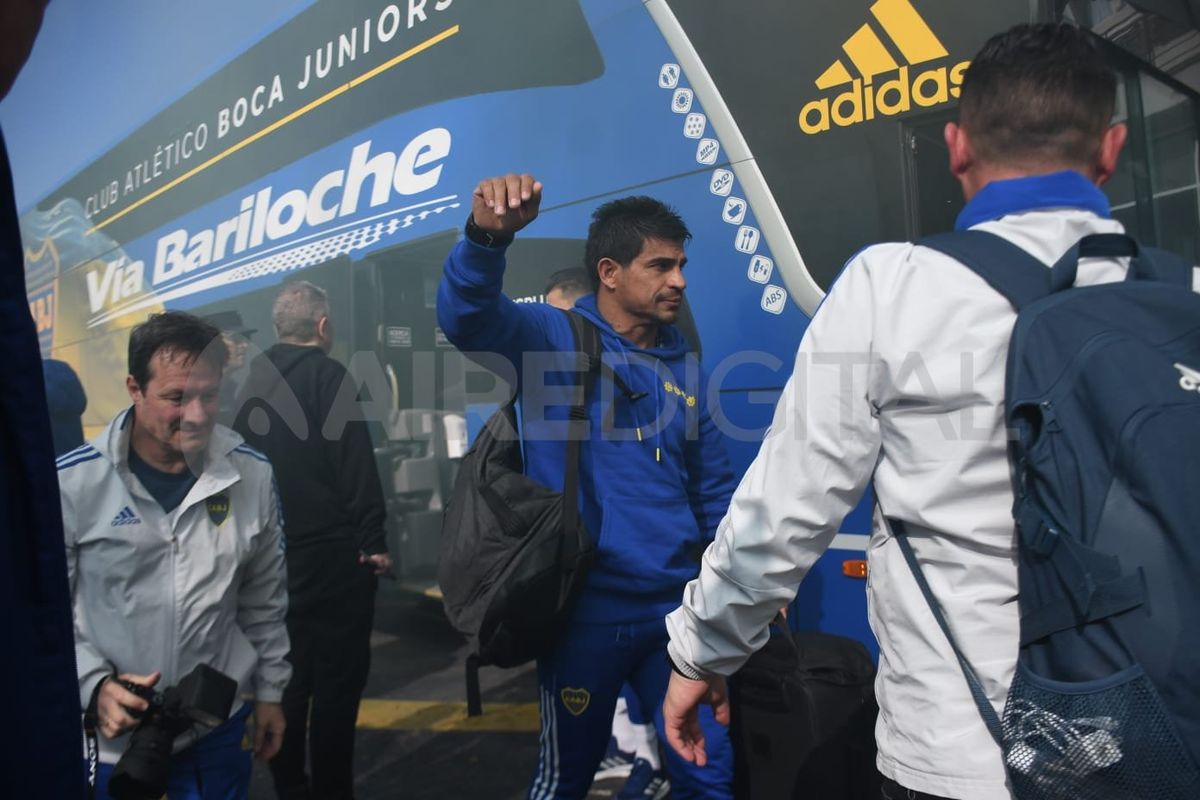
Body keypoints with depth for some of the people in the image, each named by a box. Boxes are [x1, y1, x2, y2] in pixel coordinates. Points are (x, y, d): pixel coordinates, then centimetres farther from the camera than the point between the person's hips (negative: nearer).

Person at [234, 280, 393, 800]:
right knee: (337, 676, 1)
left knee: (288, 672, 15)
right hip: (332, 549, -7)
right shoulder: (329, 376, -9)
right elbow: (356, 464, -17)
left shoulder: (253, 385, 12)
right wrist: (373, 540, -14)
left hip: (273, 550, 7)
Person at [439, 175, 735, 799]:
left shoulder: (683, 367, 9)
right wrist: (488, 235, -45)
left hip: (677, 607, 5)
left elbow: (713, 487, 15)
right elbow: (467, 316, -26)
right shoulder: (554, 338, -6)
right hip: (586, 607, -4)